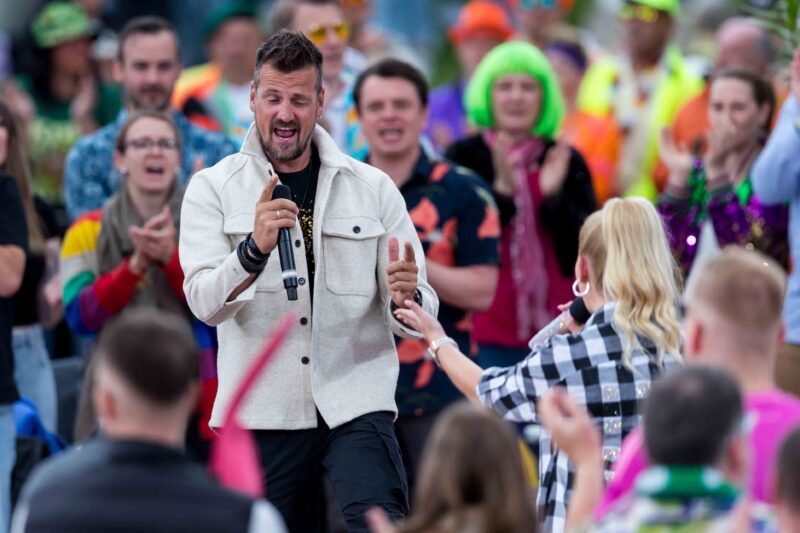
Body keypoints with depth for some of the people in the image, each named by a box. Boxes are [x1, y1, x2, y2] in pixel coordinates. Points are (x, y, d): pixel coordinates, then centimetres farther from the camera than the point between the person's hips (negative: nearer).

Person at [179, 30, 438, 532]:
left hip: (355, 403, 0)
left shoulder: (373, 189, 7)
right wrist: (255, 249, -29)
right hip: (261, 413, 1)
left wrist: (406, 298, -19)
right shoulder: (214, 188, 5)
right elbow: (206, 302, -10)